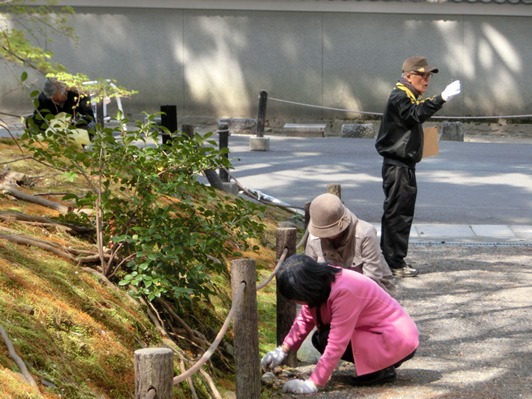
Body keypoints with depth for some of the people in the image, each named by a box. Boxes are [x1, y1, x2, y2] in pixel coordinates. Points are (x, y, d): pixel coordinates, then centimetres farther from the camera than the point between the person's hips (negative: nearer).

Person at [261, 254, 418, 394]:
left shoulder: (344, 292, -32)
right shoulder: (322, 280, -7)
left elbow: (336, 345, -30)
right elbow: (305, 319, 7)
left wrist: (312, 384, -27)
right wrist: (283, 350, 2)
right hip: (376, 329, 9)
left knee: (324, 340, -20)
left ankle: (381, 370, -7)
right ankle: (377, 364, 7)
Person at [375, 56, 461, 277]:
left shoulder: (408, 97, 19)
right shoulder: (399, 97, -14)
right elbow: (415, 114, -32)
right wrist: (441, 99, -41)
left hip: (404, 164, 11)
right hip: (397, 165, -11)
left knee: (402, 213, 14)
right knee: (397, 213, -9)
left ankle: (393, 261, 20)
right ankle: (395, 263, -7)